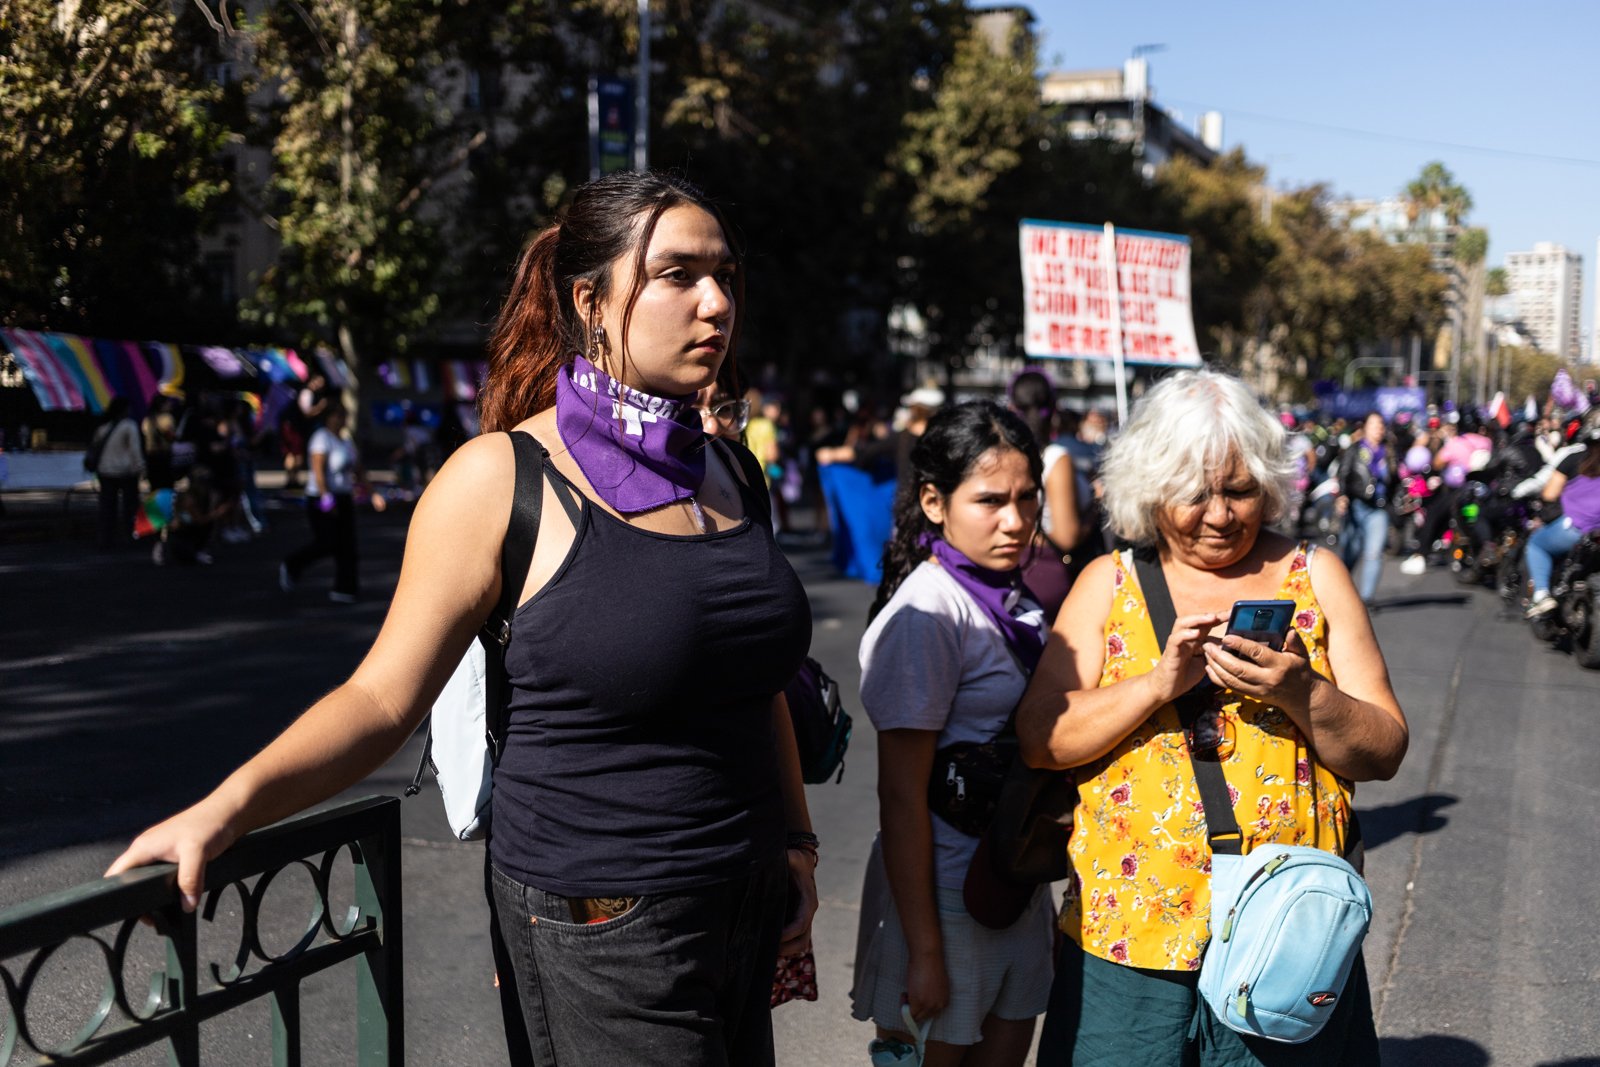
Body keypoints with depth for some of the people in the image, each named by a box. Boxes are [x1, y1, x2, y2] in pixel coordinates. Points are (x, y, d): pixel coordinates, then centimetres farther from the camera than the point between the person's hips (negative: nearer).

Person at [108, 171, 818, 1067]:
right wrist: (229, 806, -26)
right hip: (596, 926, -6)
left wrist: (796, 845, 15)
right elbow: (384, 698, -13)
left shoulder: (729, 472, 6)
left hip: (745, 908, 7)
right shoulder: (502, 480, -12)